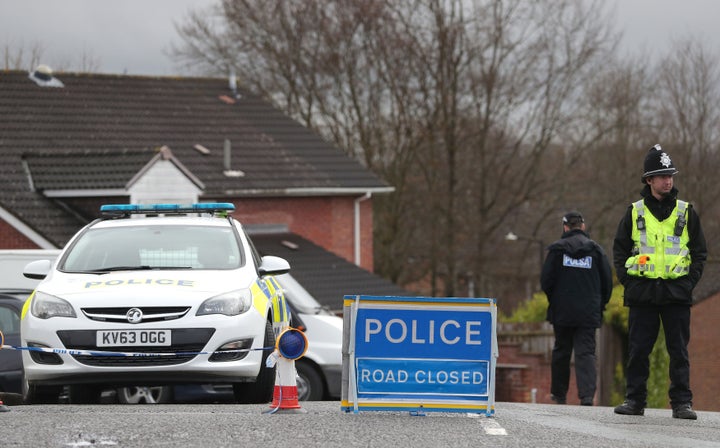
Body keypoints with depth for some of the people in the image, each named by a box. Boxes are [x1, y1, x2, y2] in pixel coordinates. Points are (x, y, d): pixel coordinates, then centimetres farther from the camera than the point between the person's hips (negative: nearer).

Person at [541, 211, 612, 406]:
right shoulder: (596, 249, 2)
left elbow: (546, 280, -3)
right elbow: (607, 280, 3)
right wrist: (600, 304, 16)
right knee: (586, 352, -2)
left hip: (562, 310, 0)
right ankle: (587, 394, -18)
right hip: (589, 312, 0)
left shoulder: (557, 249, -2)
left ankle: (559, 394, 19)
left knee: (561, 351, 13)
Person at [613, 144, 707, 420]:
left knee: (679, 351, -1)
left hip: (677, 292, 0)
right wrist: (628, 280, -2)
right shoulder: (635, 213, 8)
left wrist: (690, 281, -2)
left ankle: (681, 402, 1)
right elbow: (619, 250, 11)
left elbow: (700, 252, 10)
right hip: (642, 292, 0)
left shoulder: (686, 213, 8)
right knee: (638, 350, 2)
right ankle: (635, 400, 9)